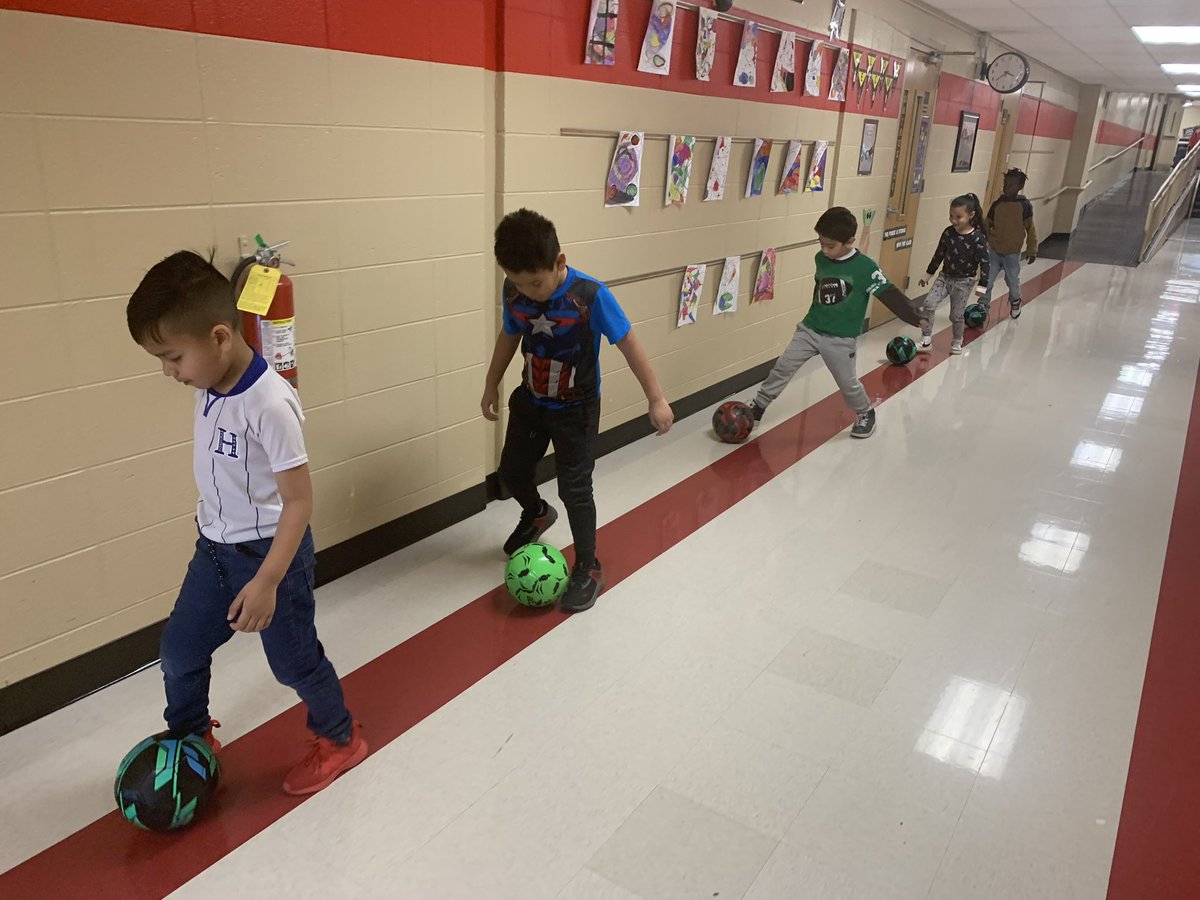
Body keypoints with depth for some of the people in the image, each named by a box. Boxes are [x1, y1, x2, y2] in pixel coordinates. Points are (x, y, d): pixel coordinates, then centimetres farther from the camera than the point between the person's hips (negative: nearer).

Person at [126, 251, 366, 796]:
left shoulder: (268, 404, -29)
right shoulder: (209, 387, -4)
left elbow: (299, 499, -26)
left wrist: (266, 581, -28)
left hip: (269, 553, -8)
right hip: (214, 549, 8)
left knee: (294, 660, 10)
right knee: (179, 649, 19)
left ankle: (339, 739, 35)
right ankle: (189, 737, 45)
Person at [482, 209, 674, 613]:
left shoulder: (590, 296, -29)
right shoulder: (513, 291, -15)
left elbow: (628, 344, -20)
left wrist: (656, 399, -18)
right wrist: (491, 385, 14)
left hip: (576, 409, -5)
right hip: (530, 401, 5)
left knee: (574, 489, -2)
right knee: (511, 472, 18)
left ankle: (588, 570, 18)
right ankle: (537, 514, 52)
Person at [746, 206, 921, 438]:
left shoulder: (865, 267, -19)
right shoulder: (821, 259, -2)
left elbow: (890, 296, -19)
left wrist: (916, 318, -24)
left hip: (841, 339, -4)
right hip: (810, 329, 5)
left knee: (848, 382, 8)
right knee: (782, 367, 2)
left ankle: (866, 414, 34)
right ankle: (758, 406, 16)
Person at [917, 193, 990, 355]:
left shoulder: (978, 238, -18)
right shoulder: (948, 233, -6)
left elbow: (985, 263, -14)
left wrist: (982, 285, -16)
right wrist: (928, 274, 12)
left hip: (964, 282, -3)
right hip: (945, 277, 4)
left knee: (956, 315, 6)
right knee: (928, 305, -13)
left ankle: (957, 342, 30)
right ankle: (926, 338, -1)